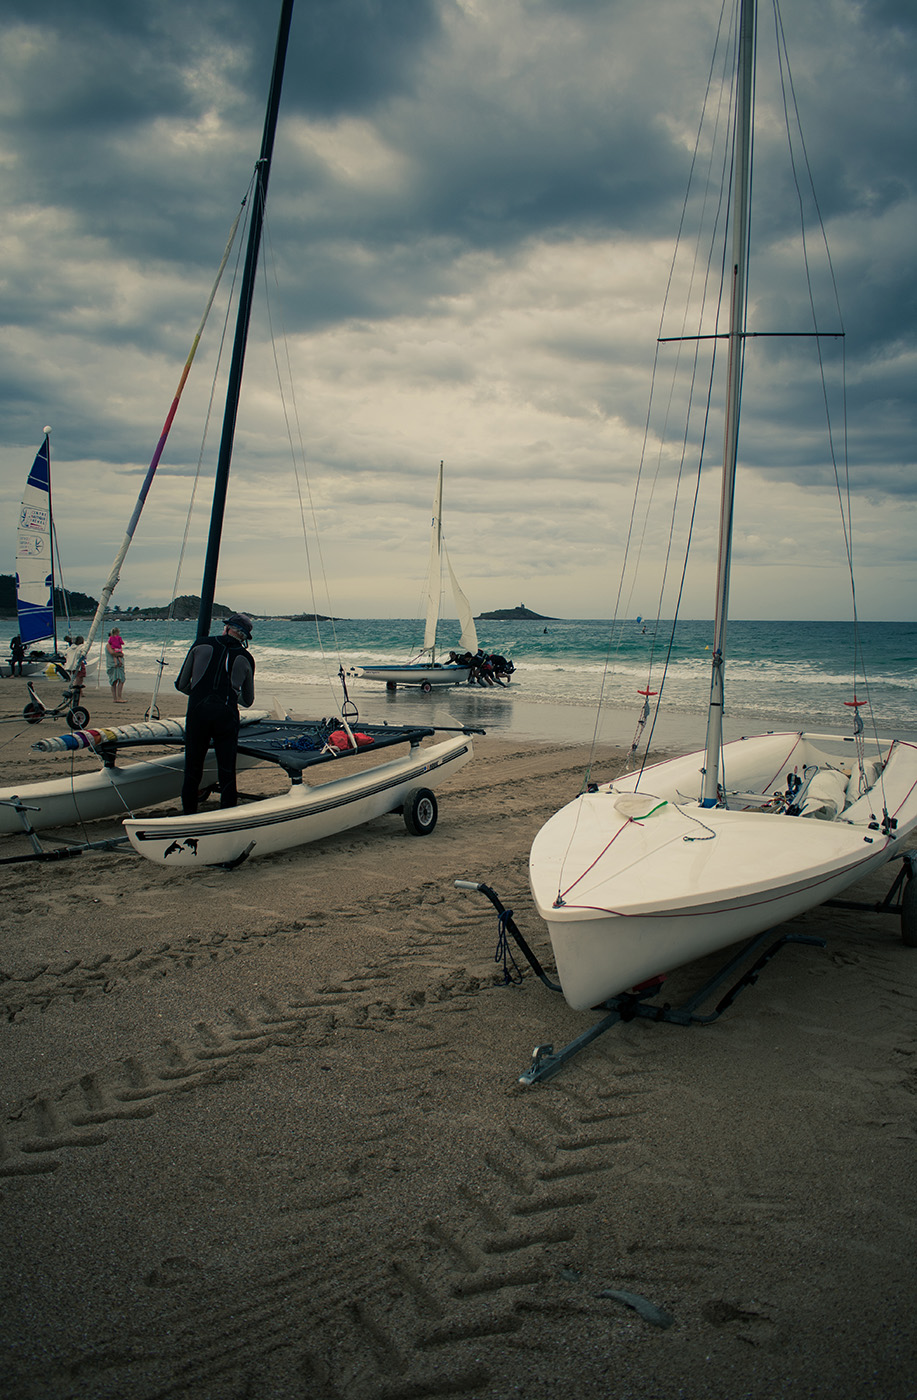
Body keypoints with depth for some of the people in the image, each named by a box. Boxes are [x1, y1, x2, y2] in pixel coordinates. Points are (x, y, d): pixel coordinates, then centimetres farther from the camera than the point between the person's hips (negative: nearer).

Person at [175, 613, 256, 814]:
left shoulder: (201, 645, 9)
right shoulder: (245, 658, 11)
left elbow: (181, 684, 14)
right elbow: (248, 700, 21)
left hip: (197, 712, 0)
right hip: (227, 714, 0)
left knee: (193, 769, 10)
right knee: (227, 771, 7)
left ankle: (188, 814, 15)